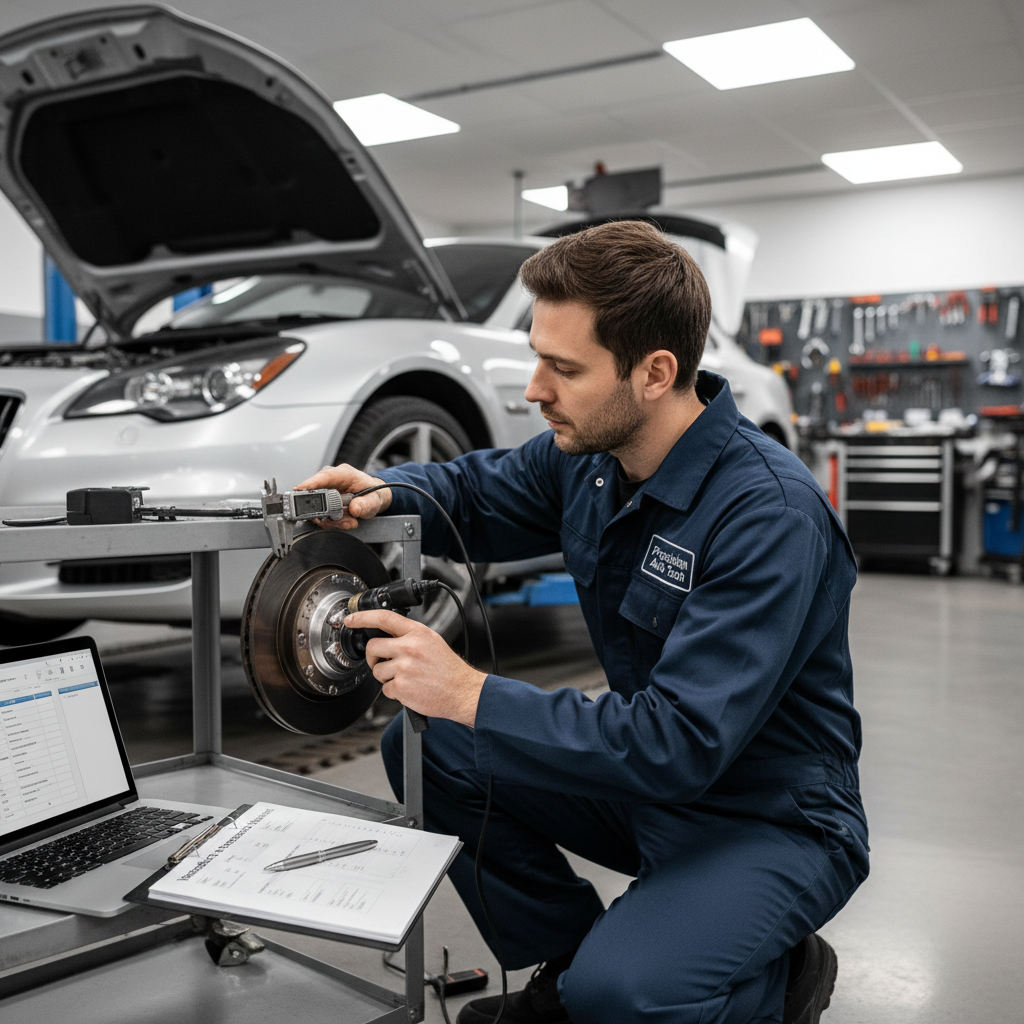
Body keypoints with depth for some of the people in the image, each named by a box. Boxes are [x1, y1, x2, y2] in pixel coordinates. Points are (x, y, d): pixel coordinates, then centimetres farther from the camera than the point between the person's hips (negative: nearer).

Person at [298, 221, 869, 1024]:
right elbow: (478, 493, 14)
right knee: (423, 747, -3)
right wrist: (384, 495, -9)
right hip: (646, 781, 7)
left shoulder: (772, 514, -30)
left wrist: (471, 695, -34)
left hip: (774, 819, -7)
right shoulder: (587, 453, -5)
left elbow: (683, 743, -34)